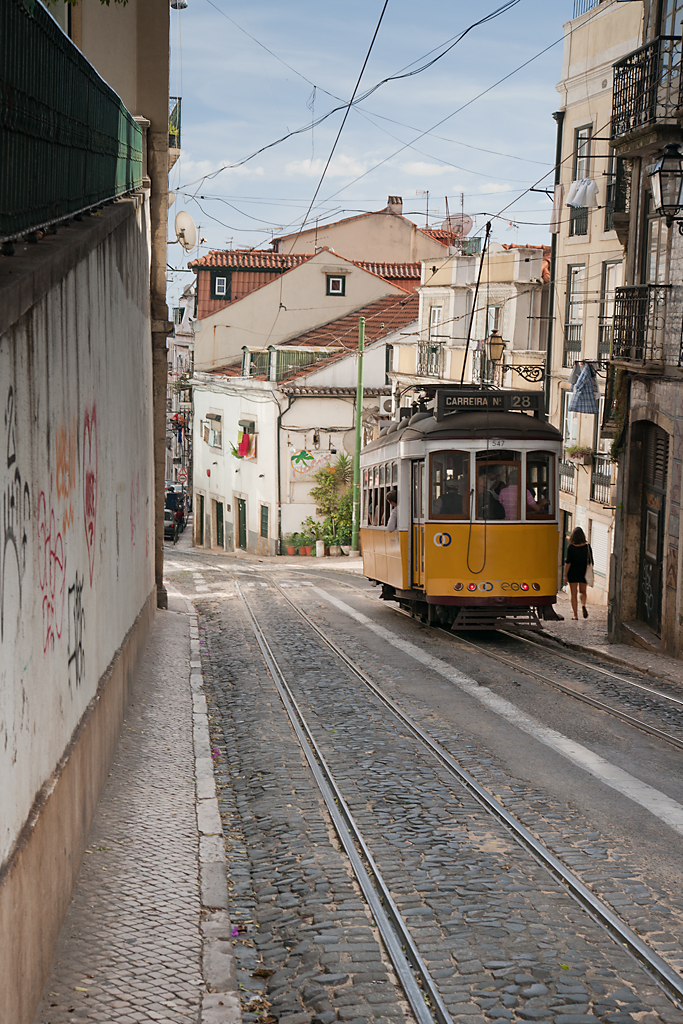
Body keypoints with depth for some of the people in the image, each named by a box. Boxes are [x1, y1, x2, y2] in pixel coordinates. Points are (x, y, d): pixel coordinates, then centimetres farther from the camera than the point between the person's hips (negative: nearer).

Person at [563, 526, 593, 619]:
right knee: (583, 591, 20)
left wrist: (565, 575, -5)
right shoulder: (587, 546, -3)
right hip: (583, 573, 2)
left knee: (573, 594, 6)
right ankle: (583, 605, -10)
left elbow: (568, 562, -11)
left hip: (573, 573, -2)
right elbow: (590, 561, 2)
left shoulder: (571, 547, -10)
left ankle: (575, 615, 2)